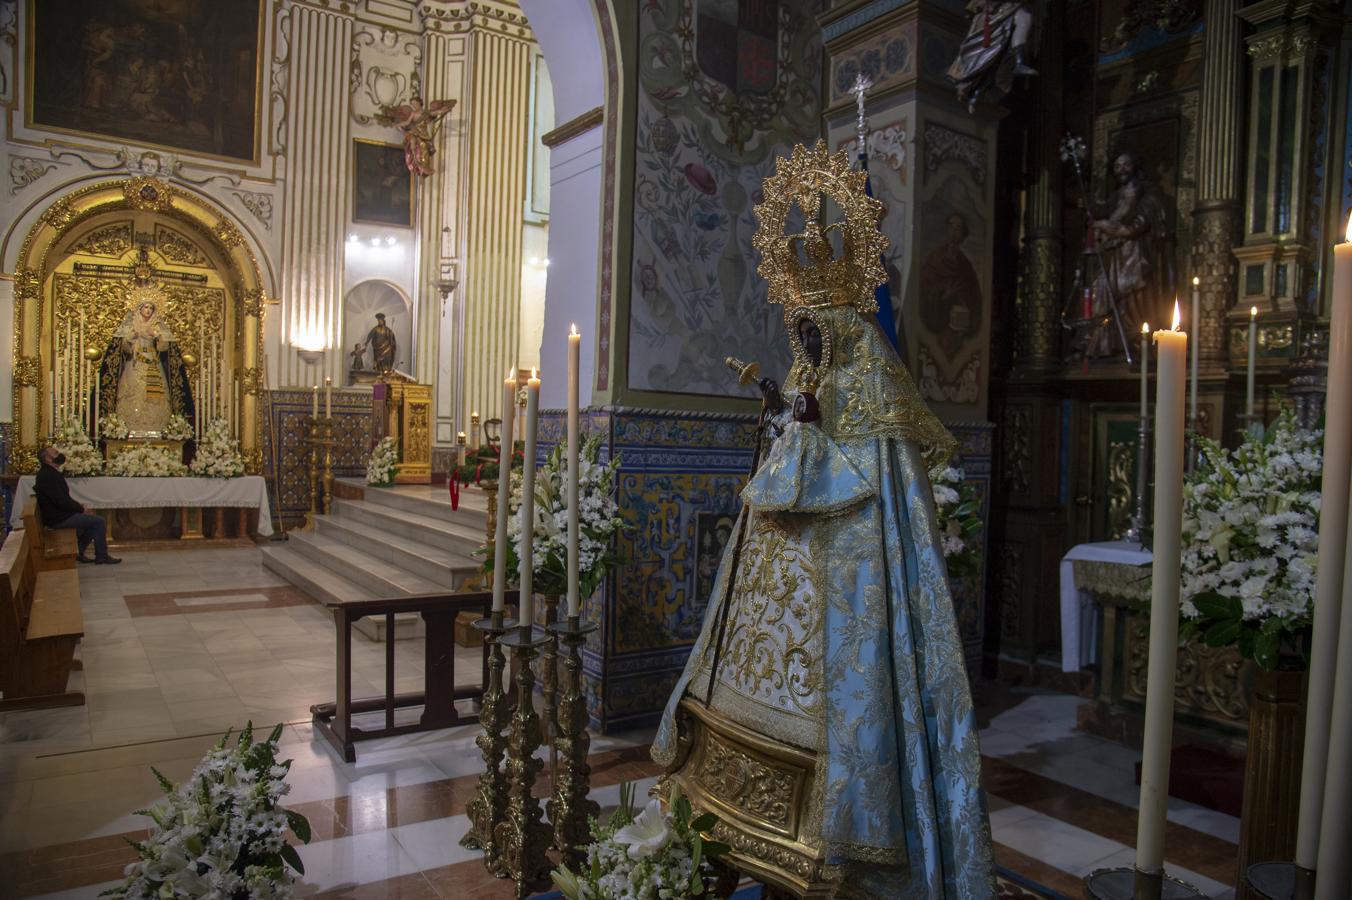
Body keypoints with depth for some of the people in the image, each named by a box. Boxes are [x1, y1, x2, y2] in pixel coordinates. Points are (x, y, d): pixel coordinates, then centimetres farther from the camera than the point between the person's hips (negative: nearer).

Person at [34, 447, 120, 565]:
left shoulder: (51, 473, 12)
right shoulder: (47, 475, -21)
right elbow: (61, 501, -24)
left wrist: (81, 508, 5)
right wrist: (81, 509, -12)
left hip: (60, 514, 10)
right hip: (58, 519, -10)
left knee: (92, 519, 20)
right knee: (99, 521, -9)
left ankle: (78, 553, 20)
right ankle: (101, 557, 1)